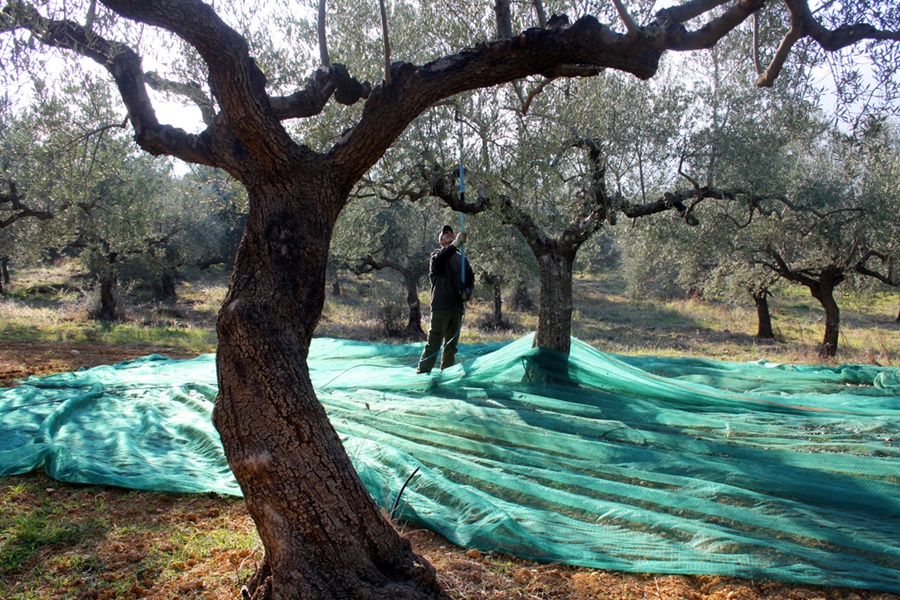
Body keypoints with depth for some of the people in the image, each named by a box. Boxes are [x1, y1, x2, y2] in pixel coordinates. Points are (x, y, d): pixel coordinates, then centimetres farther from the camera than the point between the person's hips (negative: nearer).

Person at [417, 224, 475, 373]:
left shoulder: (461, 258, 20)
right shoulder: (437, 254, 6)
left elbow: (470, 278, 20)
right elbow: (438, 260, -19)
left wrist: (467, 291, -3)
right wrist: (455, 244, -33)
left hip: (457, 306, 5)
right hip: (441, 305, -5)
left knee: (451, 344, 8)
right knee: (434, 341, -12)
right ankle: (422, 372, -11)